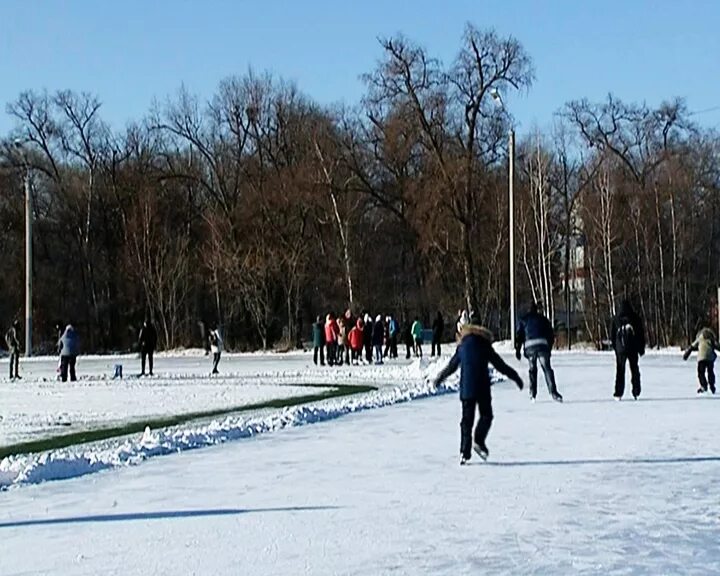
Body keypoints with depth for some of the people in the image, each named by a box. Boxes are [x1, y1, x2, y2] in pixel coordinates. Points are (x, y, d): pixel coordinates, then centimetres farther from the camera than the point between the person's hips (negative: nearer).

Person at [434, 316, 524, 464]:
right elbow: (499, 364, 1)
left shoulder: (462, 346, 10)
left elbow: (451, 366, 19)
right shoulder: (484, 345, 1)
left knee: (467, 419, 7)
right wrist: (515, 377, 8)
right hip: (482, 387, -3)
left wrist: (439, 379, 34)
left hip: (466, 388, 3)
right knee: (486, 415, 9)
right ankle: (479, 441, -11)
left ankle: (465, 451, 2)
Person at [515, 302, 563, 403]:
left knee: (532, 369, 14)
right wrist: (550, 348, 22)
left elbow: (519, 335, 10)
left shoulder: (524, 320, 18)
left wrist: (517, 350, 11)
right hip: (542, 345, -1)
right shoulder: (543, 319, 19)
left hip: (529, 346, 1)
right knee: (547, 369, -3)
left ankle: (532, 394, 10)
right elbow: (551, 333, 16)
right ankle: (553, 392, -15)